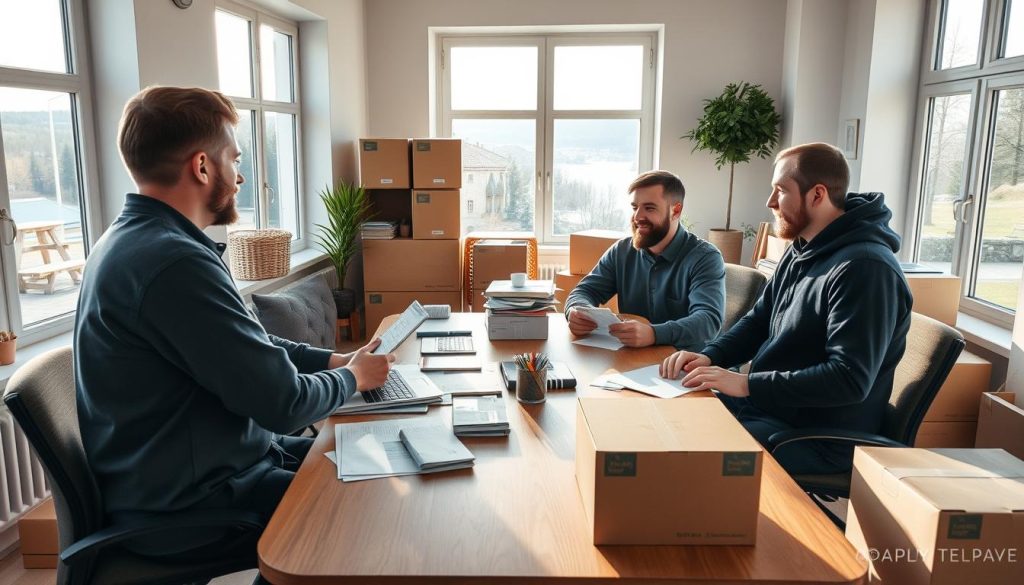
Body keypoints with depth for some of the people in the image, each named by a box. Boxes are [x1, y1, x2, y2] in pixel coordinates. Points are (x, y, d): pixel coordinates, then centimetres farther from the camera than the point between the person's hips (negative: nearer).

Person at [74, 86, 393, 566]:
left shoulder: (136, 240, 5)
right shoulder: (173, 260, -29)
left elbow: (251, 347, 14)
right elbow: (283, 404, -25)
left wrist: (335, 359, 7)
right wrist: (352, 377, -6)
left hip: (186, 472, 9)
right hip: (187, 509, -9)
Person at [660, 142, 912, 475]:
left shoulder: (865, 268, -22)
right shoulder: (801, 251, 9)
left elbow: (850, 379, -29)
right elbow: (759, 321, 15)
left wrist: (747, 384, -28)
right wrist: (709, 356, -4)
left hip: (819, 439, -9)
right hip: (764, 403, 9)